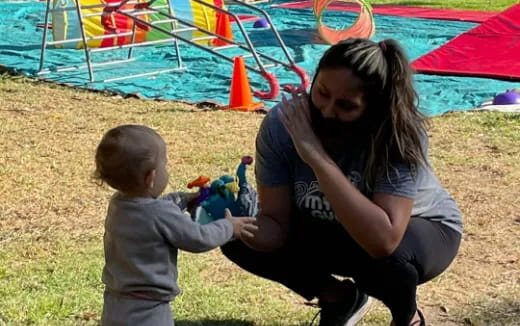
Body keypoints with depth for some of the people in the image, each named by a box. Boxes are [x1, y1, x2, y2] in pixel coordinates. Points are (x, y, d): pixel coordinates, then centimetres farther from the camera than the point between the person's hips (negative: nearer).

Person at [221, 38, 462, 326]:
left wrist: (319, 158, -48)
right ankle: (342, 298, 10)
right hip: (333, 230, 4)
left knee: (385, 255, -37)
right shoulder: (282, 125, -25)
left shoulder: (399, 134, -35)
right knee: (239, 240, -12)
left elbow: (383, 240, -47)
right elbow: (277, 227, -22)